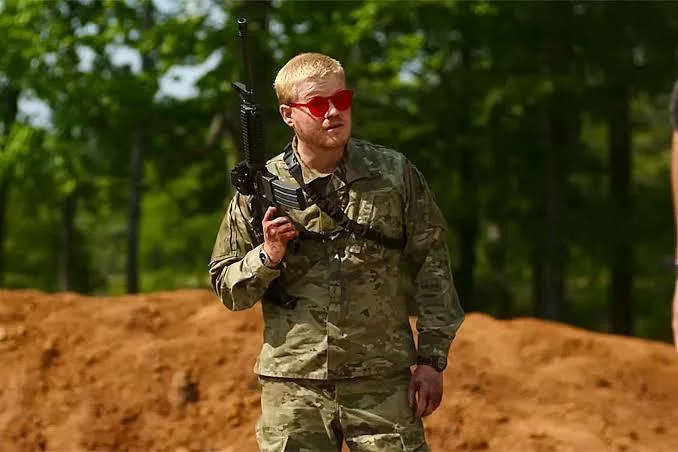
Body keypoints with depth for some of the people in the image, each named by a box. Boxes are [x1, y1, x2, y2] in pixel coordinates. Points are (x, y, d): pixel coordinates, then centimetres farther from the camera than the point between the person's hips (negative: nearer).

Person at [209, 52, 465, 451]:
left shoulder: (395, 174, 2)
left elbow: (432, 266, 5)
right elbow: (227, 287, 7)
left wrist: (432, 358, 1)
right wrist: (268, 256, -13)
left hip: (382, 382, 0)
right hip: (293, 386, 0)